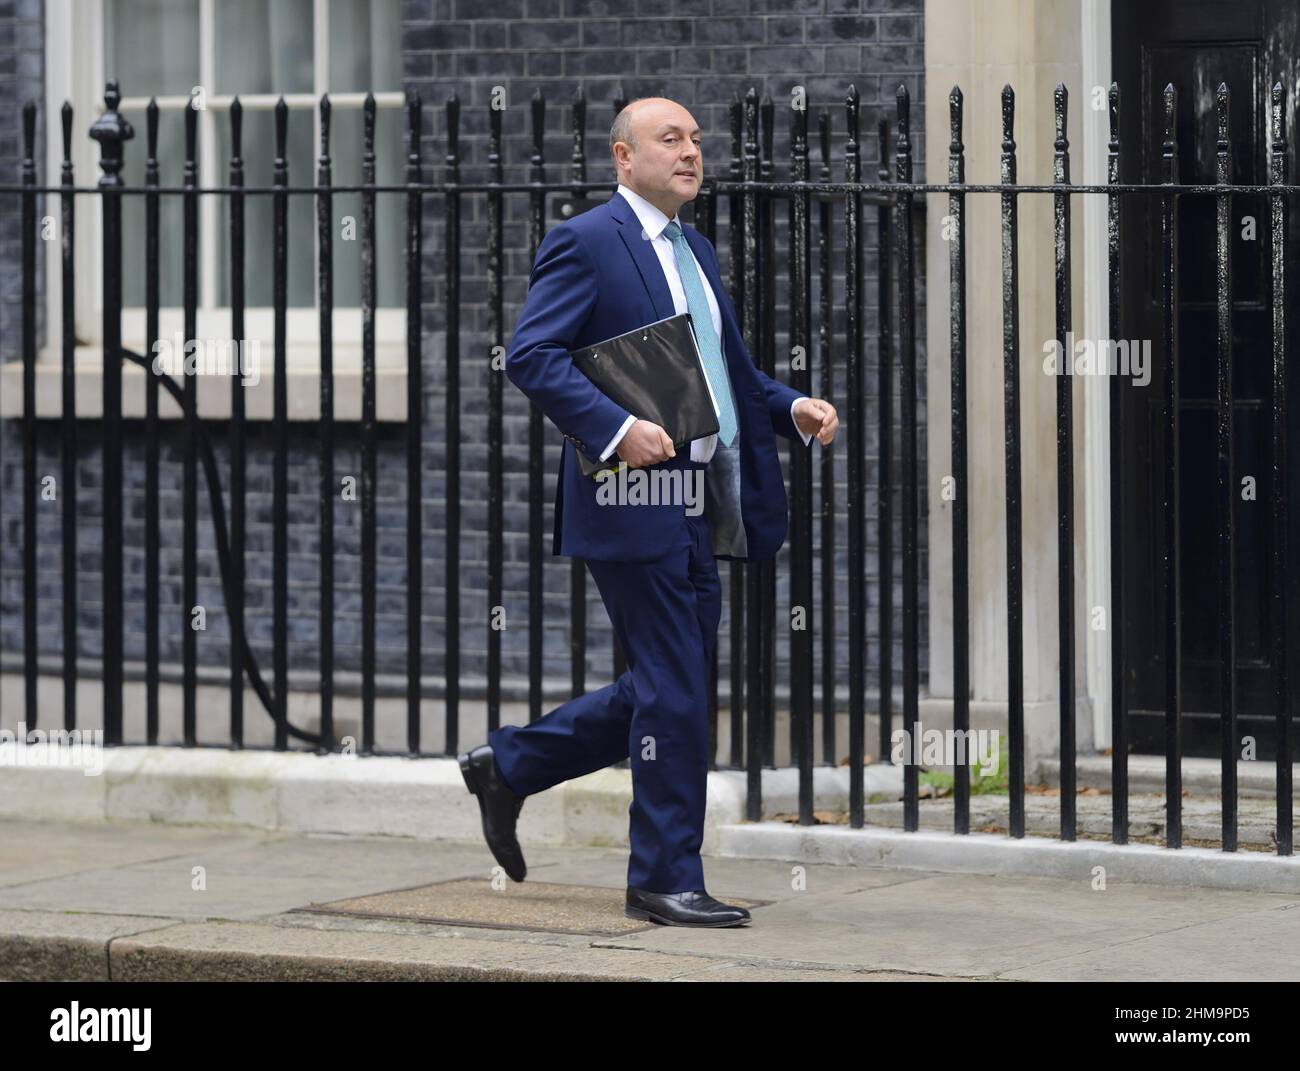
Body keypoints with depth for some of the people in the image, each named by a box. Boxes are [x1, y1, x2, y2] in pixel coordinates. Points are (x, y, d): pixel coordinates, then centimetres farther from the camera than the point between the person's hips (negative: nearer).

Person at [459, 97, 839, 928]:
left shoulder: (697, 252, 20)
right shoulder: (585, 243, -7)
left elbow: (732, 368, 26)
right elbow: (531, 355, -16)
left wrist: (793, 407, 7)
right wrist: (617, 428, -26)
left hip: (702, 513, 9)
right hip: (638, 506, -9)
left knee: (667, 693, 13)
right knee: (673, 694, -6)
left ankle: (508, 766, 27)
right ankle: (666, 880, 3)